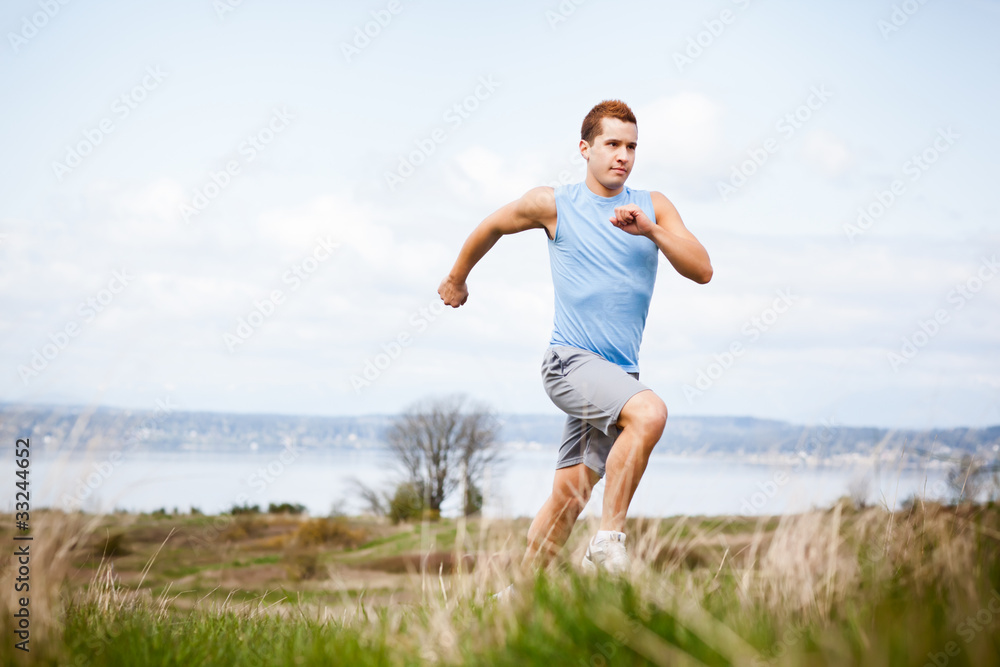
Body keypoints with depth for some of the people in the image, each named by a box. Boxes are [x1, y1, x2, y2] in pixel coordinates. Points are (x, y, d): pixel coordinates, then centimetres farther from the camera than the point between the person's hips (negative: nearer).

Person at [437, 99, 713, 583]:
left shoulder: (653, 207, 9)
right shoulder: (553, 204, 1)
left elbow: (702, 271, -2)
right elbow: (491, 227, 18)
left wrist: (650, 231, -17)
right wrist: (456, 279, 31)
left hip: (620, 374, 4)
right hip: (571, 359, -4)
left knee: (569, 494, 4)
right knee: (649, 413, -31)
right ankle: (608, 541, -23)